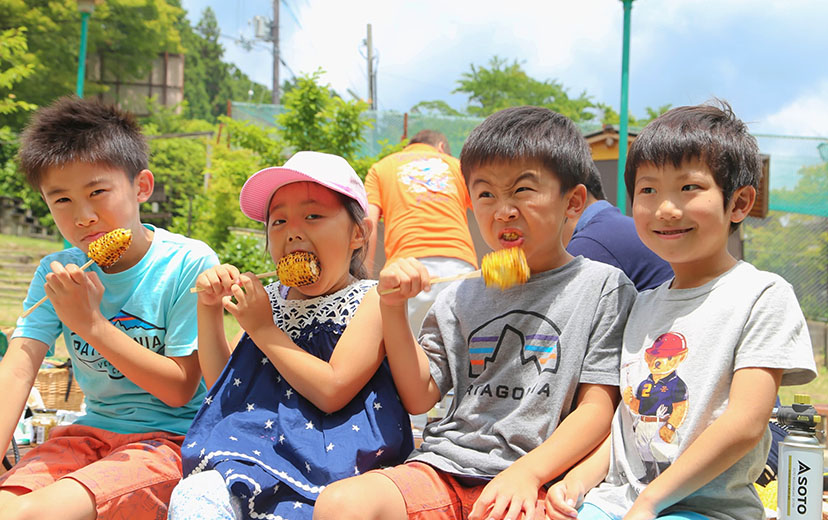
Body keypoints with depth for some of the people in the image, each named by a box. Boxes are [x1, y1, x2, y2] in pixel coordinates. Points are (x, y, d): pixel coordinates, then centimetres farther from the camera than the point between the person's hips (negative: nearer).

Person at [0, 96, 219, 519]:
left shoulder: (189, 264, -12)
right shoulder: (57, 273, 2)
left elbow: (181, 388, -12)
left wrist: (91, 322, -19)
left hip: (169, 439, -5)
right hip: (92, 433, 5)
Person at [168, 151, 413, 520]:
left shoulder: (371, 301, -3)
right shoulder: (270, 301, 15)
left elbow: (333, 390, -16)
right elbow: (221, 384, 18)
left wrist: (263, 329, -10)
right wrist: (209, 309, 7)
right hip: (255, 446, 5)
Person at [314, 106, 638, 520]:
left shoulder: (603, 287, 5)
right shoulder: (462, 296, 16)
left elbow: (597, 408, -1)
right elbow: (419, 396, 15)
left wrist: (527, 472, -15)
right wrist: (393, 308, 4)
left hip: (534, 483, -4)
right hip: (444, 470, 5)